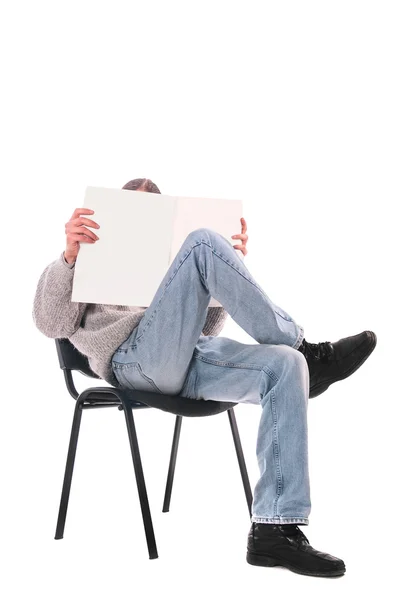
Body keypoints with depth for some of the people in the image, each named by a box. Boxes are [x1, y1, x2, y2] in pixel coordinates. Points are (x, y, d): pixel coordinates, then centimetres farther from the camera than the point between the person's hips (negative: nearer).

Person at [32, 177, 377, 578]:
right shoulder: (83, 266, 26)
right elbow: (51, 325, 5)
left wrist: (230, 271, 15)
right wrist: (69, 255, -11)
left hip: (192, 364, 6)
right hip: (135, 358, -5)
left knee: (285, 364, -25)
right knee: (203, 242, -23)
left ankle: (274, 530, -27)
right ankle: (309, 352, -16)